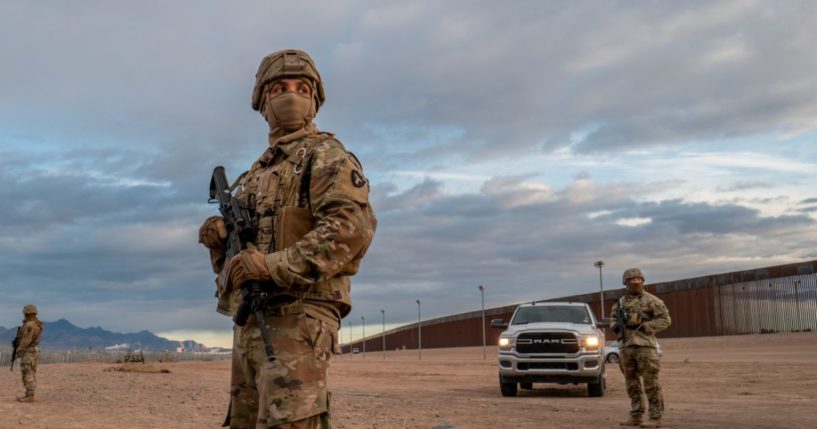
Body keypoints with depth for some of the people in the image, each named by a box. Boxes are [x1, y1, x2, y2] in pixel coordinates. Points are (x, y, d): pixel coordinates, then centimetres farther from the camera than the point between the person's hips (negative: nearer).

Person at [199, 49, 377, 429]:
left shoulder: (325, 156, -1)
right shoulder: (257, 172, 23)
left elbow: (354, 226, -19)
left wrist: (275, 264, -24)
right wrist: (220, 237, 3)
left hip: (296, 319, -9)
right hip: (250, 321, 9)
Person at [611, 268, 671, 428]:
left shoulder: (651, 300, -3)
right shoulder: (621, 302, 13)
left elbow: (665, 320, -6)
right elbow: (614, 319, 25)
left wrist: (643, 326, -15)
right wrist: (616, 325, 1)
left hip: (645, 346, -6)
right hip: (626, 347, 6)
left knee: (651, 383, -6)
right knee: (632, 384, 9)